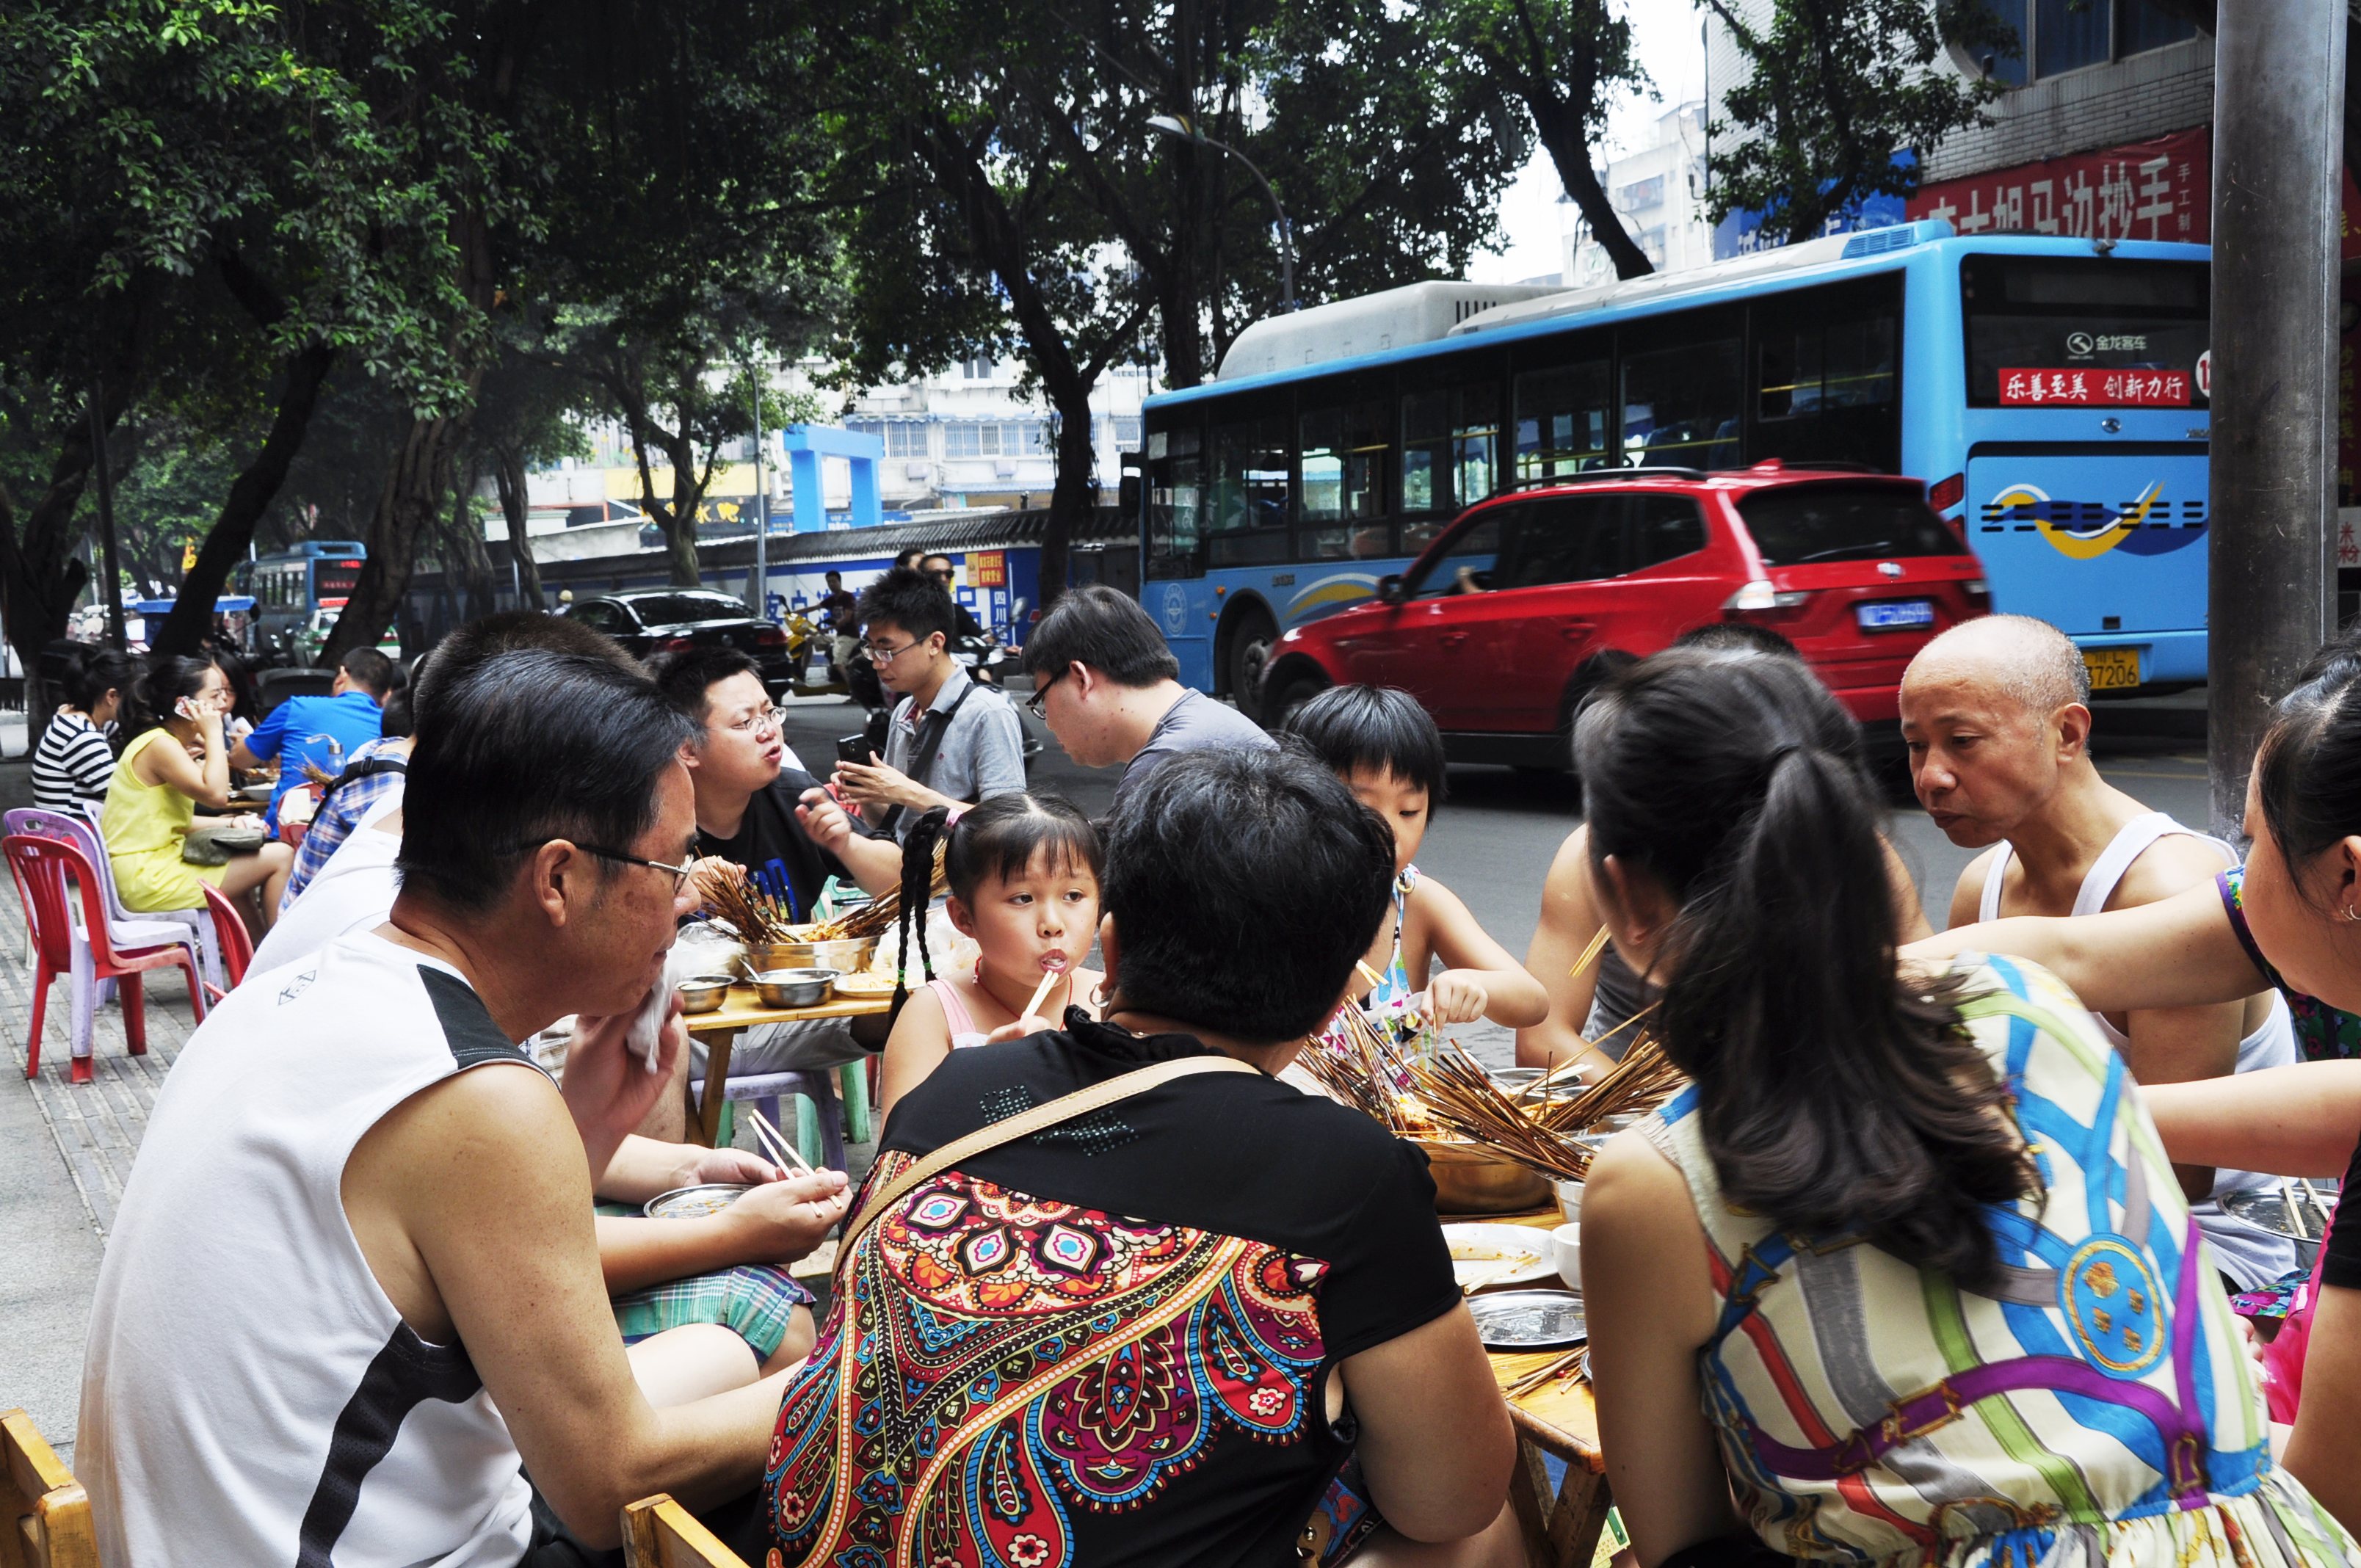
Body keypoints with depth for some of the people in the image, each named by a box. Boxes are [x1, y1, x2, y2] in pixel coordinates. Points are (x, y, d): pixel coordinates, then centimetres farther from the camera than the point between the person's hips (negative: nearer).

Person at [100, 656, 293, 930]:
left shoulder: (167, 744, 14)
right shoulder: (161, 745, -15)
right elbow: (216, 795, -26)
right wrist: (213, 734, -17)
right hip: (151, 881, -10)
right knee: (280, 857, -8)